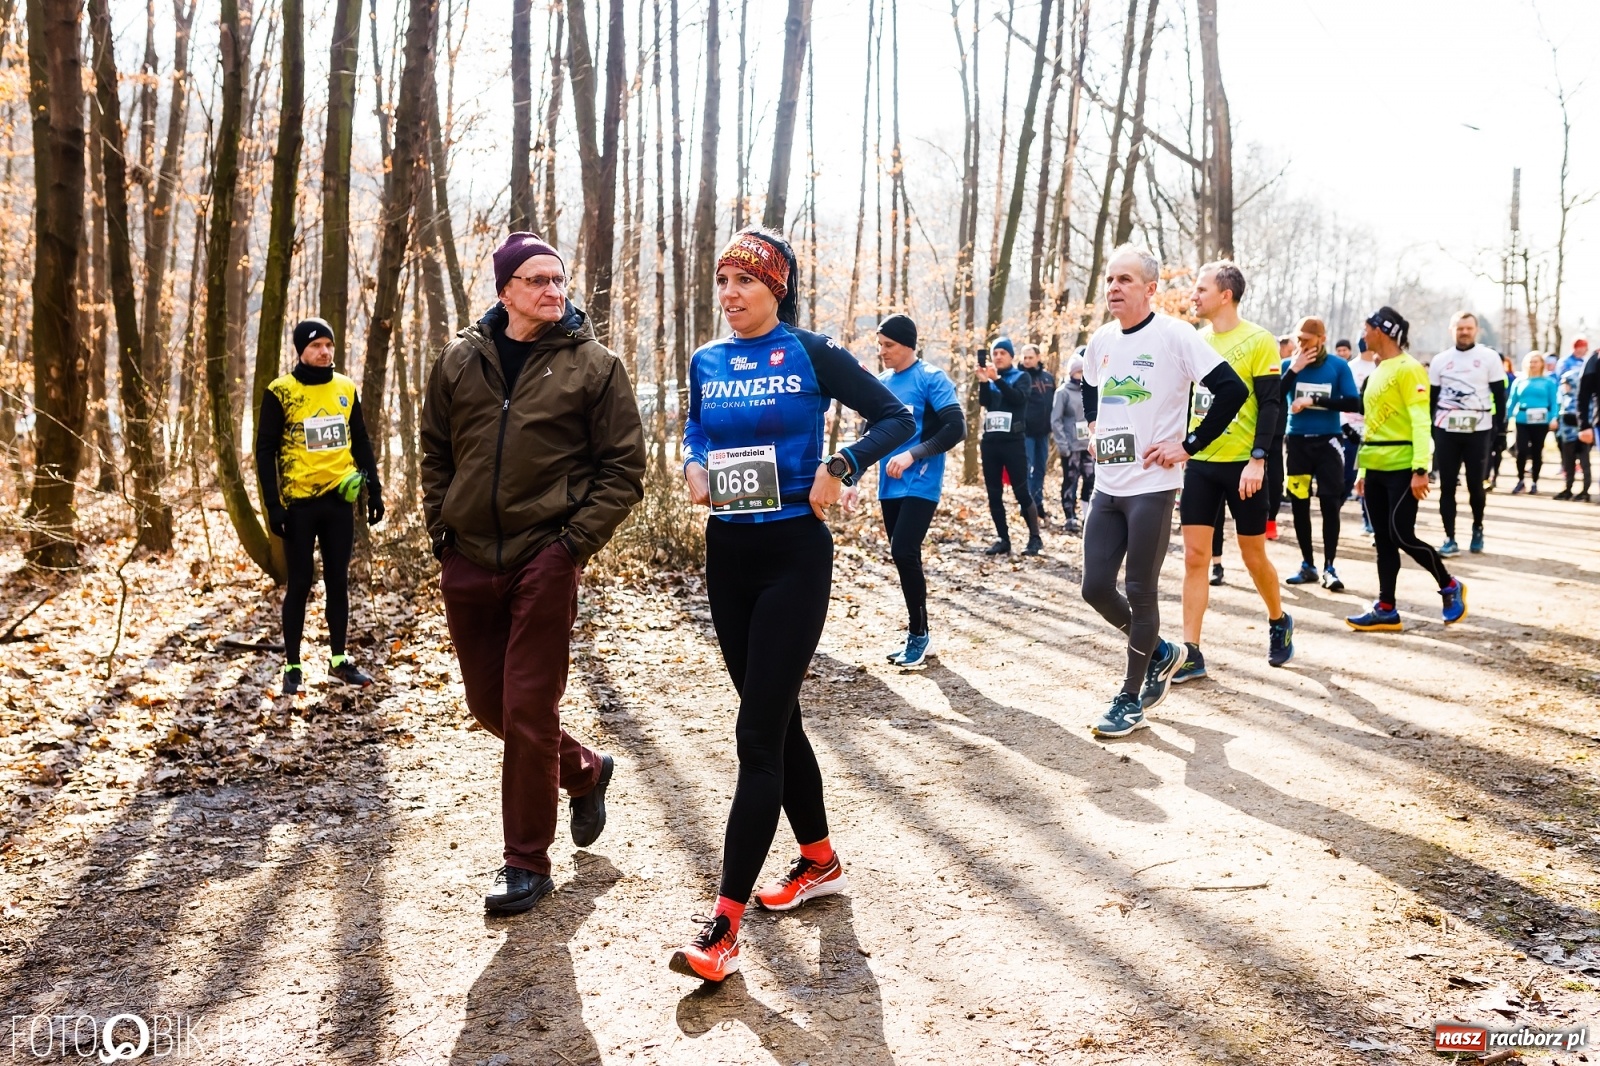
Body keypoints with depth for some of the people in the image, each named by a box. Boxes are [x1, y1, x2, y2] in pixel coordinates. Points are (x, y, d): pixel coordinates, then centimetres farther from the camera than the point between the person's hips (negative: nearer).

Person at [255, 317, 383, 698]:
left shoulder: (346, 388, 7)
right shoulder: (280, 392, -5)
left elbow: (361, 442, 15)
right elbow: (265, 451, -5)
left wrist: (374, 489, 10)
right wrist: (273, 505, -11)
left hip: (340, 499, 4)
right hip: (299, 503, -4)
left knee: (338, 581, 10)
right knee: (299, 584, 3)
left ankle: (339, 660, 20)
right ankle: (292, 667, 12)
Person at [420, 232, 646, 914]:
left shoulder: (593, 365, -1)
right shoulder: (460, 361, 9)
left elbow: (624, 469, -2)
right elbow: (435, 452, 18)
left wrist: (577, 539, -10)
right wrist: (442, 529, 7)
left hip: (545, 560, -5)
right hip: (468, 560, 5)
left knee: (528, 710, -4)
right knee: (488, 705, 14)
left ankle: (527, 862, 12)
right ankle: (585, 771, 39)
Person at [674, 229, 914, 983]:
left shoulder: (811, 355, -7)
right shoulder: (706, 362, 6)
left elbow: (897, 418, -2)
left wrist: (839, 469, -16)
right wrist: (693, 468, 1)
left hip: (793, 554, -6)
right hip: (728, 554, 6)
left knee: (757, 733, -9)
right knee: (776, 720, 15)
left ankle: (724, 925, -8)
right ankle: (819, 860, 34)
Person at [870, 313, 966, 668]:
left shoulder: (931, 378, -7)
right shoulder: (882, 382, 12)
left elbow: (956, 428, -15)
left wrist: (912, 454, -22)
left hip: (920, 485, -7)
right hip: (889, 488, 7)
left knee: (904, 552, -17)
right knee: (904, 558, 9)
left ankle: (918, 633, -3)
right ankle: (918, 637, 19)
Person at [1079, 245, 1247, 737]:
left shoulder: (1173, 335, -11)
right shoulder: (1101, 340, 10)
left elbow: (1233, 390, -16)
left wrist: (1188, 445, -15)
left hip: (1151, 485, -7)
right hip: (1106, 485, 7)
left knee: (1140, 591, 1)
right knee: (1095, 587, 6)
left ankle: (1131, 698, 14)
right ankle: (1160, 652, 30)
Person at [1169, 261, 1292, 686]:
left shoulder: (1257, 341, -7)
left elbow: (1271, 405, -10)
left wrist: (1257, 459, -18)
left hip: (1242, 464, -4)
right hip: (1199, 463, 5)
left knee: (1253, 555, 8)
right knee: (1194, 557, -1)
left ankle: (1279, 622, 35)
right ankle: (1191, 654, 1)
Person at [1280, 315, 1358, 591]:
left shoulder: (1338, 366, -2)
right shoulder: (1288, 364, 2)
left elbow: (1354, 402, -8)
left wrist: (1314, 402, -16)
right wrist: (1294, 369, -16)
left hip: (1327, 442, -2)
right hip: (1297, 441, 2)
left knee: (1330, 505, -5)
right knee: (1299, 505, 5)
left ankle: (1329, 568, 1)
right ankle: (1307, 565, 16)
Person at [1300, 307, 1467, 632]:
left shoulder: (1408, 368, -10)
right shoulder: (1379, 370, 17)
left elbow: (1421, 421, -16)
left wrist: (1421, 468, -22)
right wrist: (1363, 468, 19)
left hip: (1401, 467, -9)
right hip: (1376, 468, 9)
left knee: (1401, 535, -8)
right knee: (1383, 540, 7)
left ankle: (1450, 586, 13)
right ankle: (1386, 609, 10)